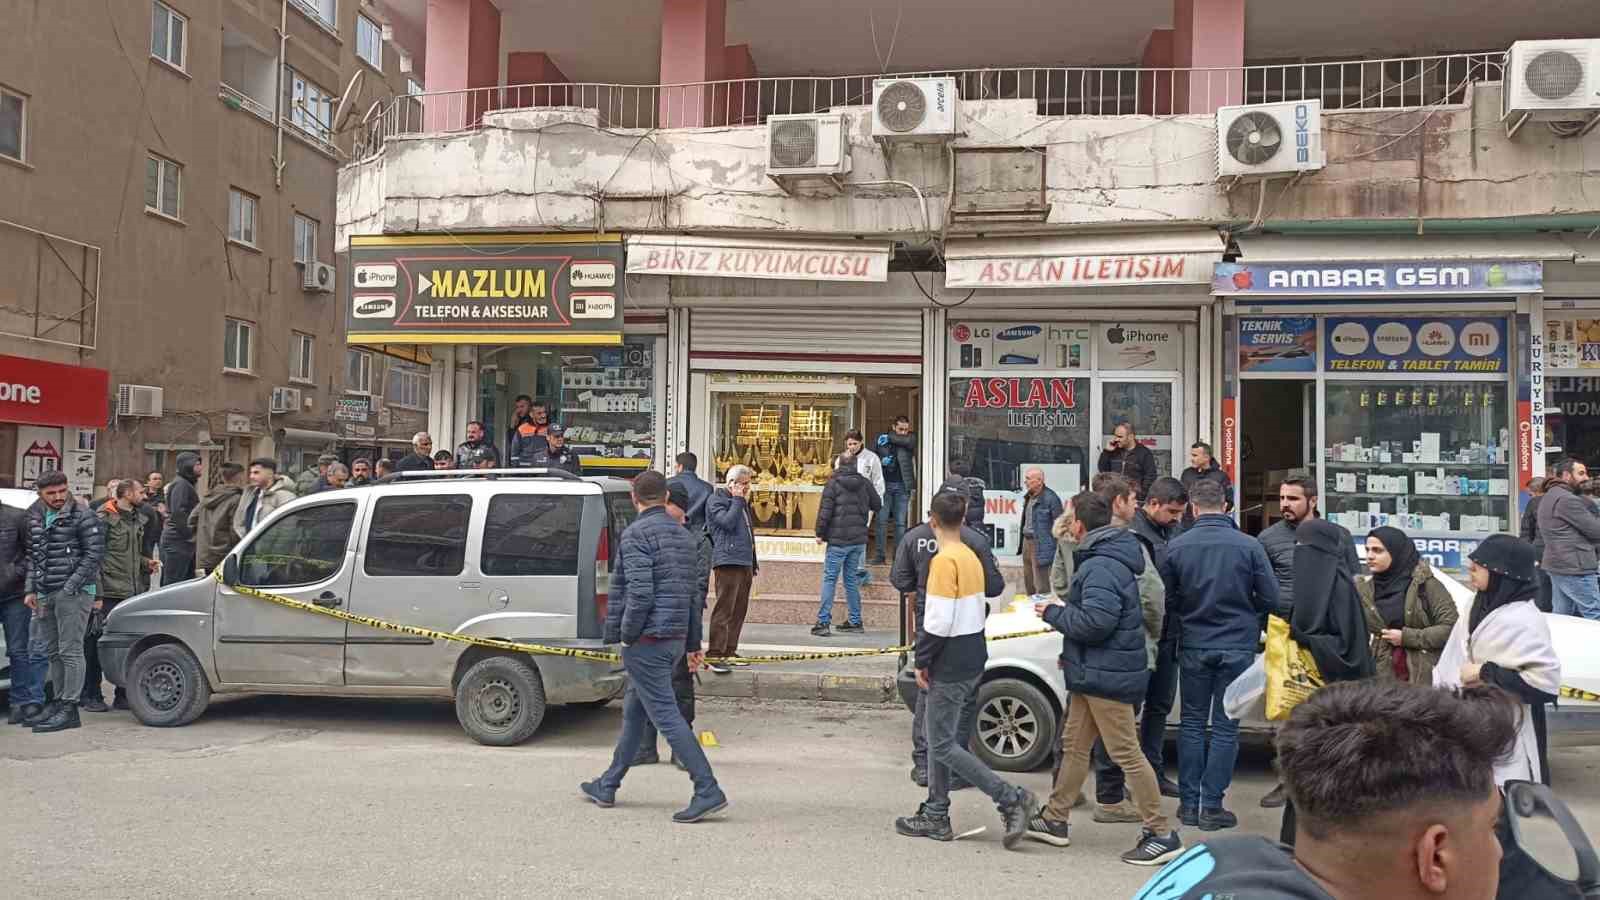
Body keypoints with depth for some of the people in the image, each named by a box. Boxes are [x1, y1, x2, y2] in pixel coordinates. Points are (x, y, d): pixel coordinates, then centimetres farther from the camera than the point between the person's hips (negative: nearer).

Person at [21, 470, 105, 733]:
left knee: (70, 650, -5)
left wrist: (71, 587, -13)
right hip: (45, 594, 7)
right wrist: (30, 590, 7)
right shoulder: (34, 516, 12)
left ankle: (69, 707, -1)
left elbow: (95, 552, -10)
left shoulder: (81, 515, -7)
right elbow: (32, 555, 16)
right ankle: (59, 701, 23)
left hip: (73, 593, -7)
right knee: (50, 651, 13)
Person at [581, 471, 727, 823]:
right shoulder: (684, 535, 13)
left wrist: (624, 634, -11)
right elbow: (693, 593, 15)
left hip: (646, 640, -9)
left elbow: (639, 592, -23)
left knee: (666, 716, -8)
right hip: (676, 639, 9)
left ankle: (708, 791, -11)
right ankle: (607, 787, 29)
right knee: (634, 713, 18)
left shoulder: (637, 534, -13)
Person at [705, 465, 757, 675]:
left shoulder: (741, 503, 24)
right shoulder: (716, 500, -3)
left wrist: (753, 563, 23)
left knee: (739, 610, 11)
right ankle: (715, 655, -13)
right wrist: (738, 500, -8)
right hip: (727, 561, -9)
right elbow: (728, 522, -19)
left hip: (745, 562, 9)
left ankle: (729, 651, 18)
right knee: (724, 610, -12)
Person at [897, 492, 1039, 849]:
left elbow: (939, 620, -22)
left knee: (943, 746, -3)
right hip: (972, 659, 9)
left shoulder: (944, 560, -17)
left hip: (951, 665, -9)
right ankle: (935, 816, 20)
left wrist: (923, 661, -11)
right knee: (940, 740, 15)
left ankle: (1012, 799, -4)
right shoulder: (971, 557, 11)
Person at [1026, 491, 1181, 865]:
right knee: (1074, 745, 17)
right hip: (1094, 672, 11)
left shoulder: (1101, 567, -21)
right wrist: (1072, 653, 18)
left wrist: (1054, 613, -14)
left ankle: (1161, 834, 1)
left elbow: (1095, 622, -29)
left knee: (1126, 753, -6)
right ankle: (1055, 820, 27)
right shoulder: (1109, 558, 14)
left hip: (1106, 676, -11)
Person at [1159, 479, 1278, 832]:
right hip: (1237, 647, -1)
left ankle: (1189, 803, 16)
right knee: (1225, 727, 6)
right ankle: (1212, 806, 6)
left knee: (1191, 722, 13)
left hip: (1193, 646, 1)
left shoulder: (1176, 546, -5)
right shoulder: (1249, 546, -8)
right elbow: (1270, 599, -5)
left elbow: (1167, 601, 0)